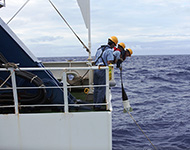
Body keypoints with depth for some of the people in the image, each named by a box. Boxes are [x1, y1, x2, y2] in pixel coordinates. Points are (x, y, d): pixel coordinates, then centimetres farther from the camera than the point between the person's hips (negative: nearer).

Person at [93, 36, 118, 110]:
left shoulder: (99, 48, 14)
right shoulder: (109, 51, -10)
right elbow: (109, 62, -16)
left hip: (96, 69, 8)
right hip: (103, 70, -8)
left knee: (96, 88, 15)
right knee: (102, 89, -1)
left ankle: (95, 104, 23)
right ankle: (98, 106, 0)